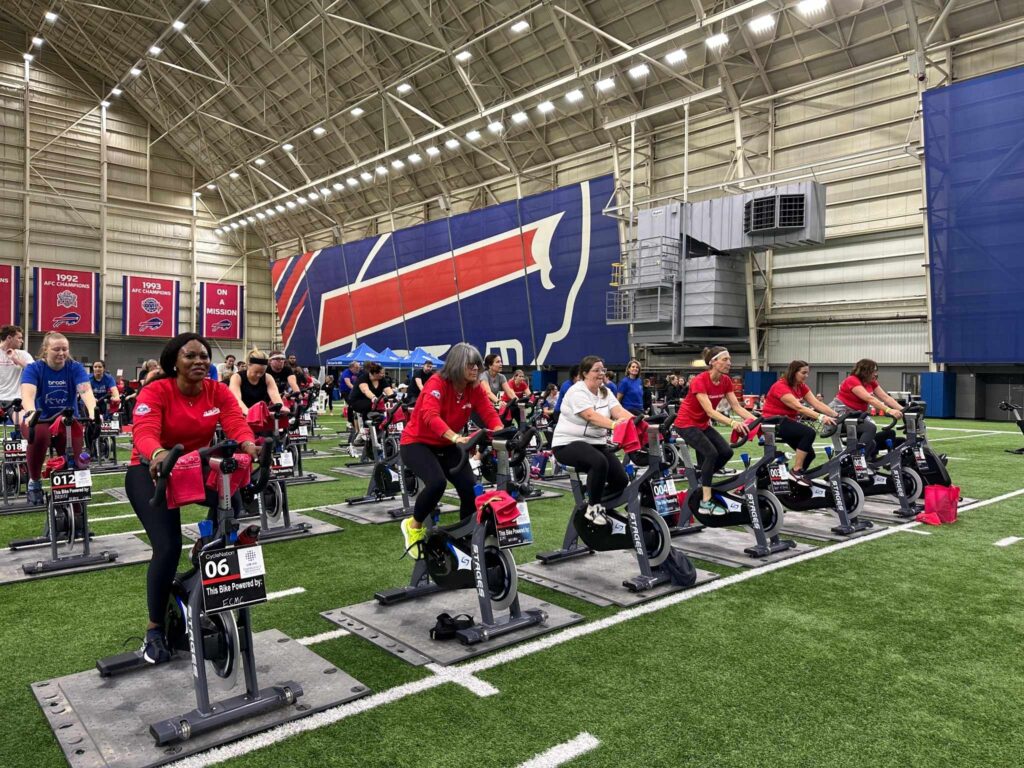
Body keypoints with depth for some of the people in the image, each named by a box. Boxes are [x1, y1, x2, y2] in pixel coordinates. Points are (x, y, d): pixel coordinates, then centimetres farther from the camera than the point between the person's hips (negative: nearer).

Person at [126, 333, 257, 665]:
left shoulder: (218, 392, -7)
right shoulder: (155, 391, -18)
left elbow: (236, 423, -22)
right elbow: (144, 432, -33)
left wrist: (249, 445, -45)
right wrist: (158, 454, -56)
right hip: (151, 472, -4)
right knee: (168, 547, -18)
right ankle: (155, 630, 2)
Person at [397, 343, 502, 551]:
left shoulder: (476, 388, -6)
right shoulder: (436, 383, -24)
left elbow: (490, 415, -14)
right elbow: (430, 415, -39)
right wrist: (456, 438, -54)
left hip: (446, 446, 6)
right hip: (417, 443, -6)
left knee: (470, 488, -11)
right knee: (437, 482, -30)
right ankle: (414, 525, -3)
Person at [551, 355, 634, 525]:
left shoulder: (605, 392, 7)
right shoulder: (577, 392, -15)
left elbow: (620, 412, -9)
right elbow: (591, 416, -30)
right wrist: (614, 425, -47)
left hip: (596, 442, 8)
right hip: (569, 443, -7)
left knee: (621, 480, -7)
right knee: (599, 462, -36)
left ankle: (598, 505, 20)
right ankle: (593, 508, -17)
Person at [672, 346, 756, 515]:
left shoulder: (726, 381, -6)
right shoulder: (699, 381, -27)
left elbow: (737, 407, -8)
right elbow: (710, 411, -35)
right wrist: (732, 422, -50)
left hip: (703, 424, 7)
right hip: (686, 423, -7)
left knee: (726, 452, -7)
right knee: (711, 453, -22)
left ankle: (703, 479, 17)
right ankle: (706, 502, -18)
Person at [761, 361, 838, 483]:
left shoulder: (801, 387, 5)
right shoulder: (780, 386, -20)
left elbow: (817, 403, -6)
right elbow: (798, 407, -32)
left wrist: (836, 415, -19)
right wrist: (821, 417, -42)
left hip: (787, 422, 9)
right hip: (774, 422, -9)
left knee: (809, 454, 0)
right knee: (809, 433, -27)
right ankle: (796, 471, -20)